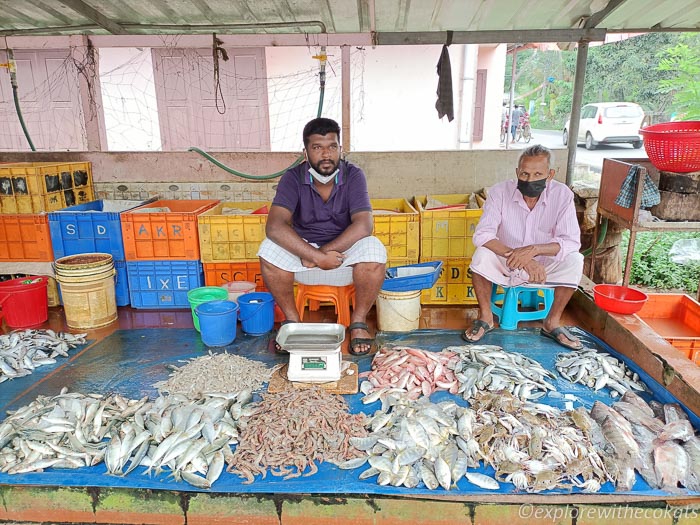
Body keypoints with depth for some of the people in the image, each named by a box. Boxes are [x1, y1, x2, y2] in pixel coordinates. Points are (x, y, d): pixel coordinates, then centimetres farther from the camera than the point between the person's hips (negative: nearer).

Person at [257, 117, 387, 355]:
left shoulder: (353, 176, -11)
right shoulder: (293, 178, -12)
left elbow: (363, 225, -24)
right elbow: (275, 227, -27)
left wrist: (326, 251, -30)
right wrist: (317, 256, -35)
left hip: (345, 256, 0)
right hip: (303, 252, 1)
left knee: (373, 249, -31)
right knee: (269, 249, -27)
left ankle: (358, 321, -9)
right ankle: (291, 320, -6)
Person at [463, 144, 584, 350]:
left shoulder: (562, 195, -15)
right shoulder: (500, 192, -17)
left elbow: (572, 241, -20)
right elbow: (482, 235, -26)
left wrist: (534, 249, -38)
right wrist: (518, 257, -39)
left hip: (545, 266, 1)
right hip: (505, 264, -1)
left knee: (574, 260, -25)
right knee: (482, 255, -29)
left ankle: (552, 322, -4)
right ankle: (485, 317, -9)